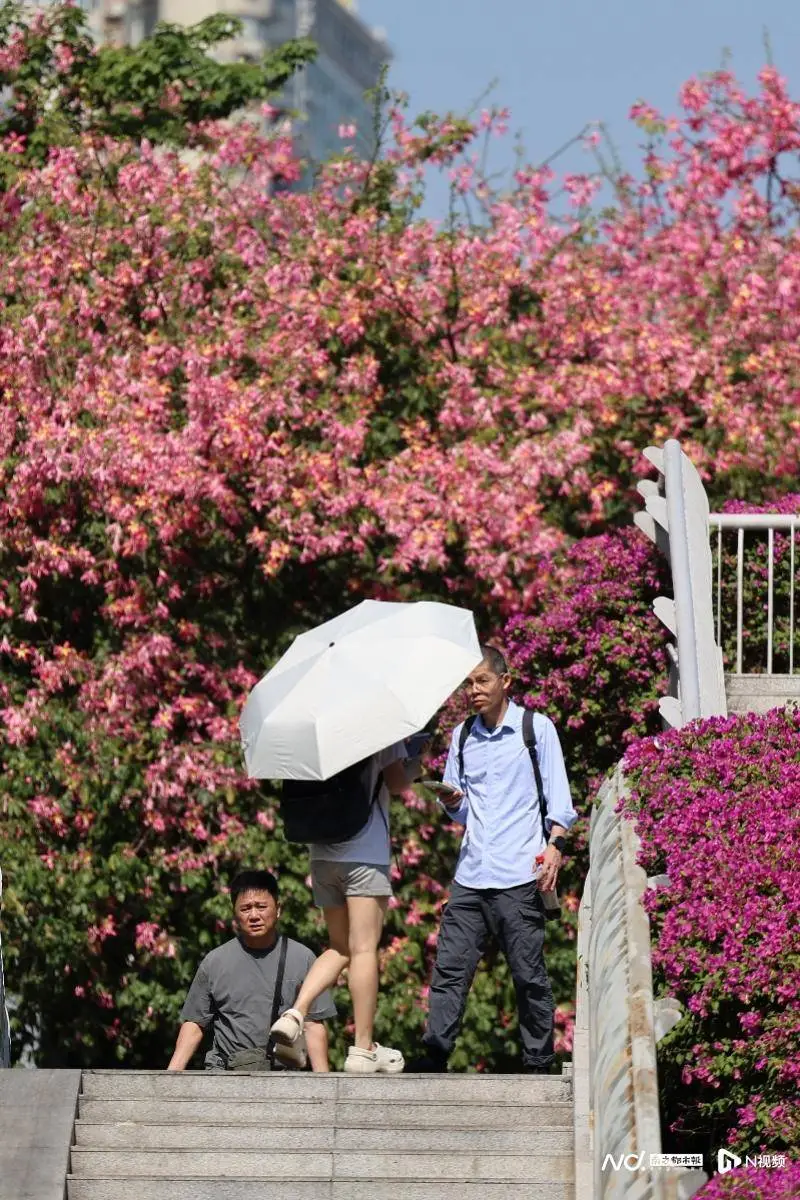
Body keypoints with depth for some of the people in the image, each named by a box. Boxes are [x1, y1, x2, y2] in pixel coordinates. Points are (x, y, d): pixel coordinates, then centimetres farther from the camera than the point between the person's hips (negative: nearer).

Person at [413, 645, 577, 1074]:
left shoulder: (536, 728, 5)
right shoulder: (461, 736, 18)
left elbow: (558, 796, 2)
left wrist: (554, 845, -12)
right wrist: (452, 802, -1)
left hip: (518, 876, -4)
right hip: (470, 874, 5)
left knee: (528, 973, -2)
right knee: (450, 966, -5)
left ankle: (538, 1063, 3)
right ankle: (435, 1054, -6)